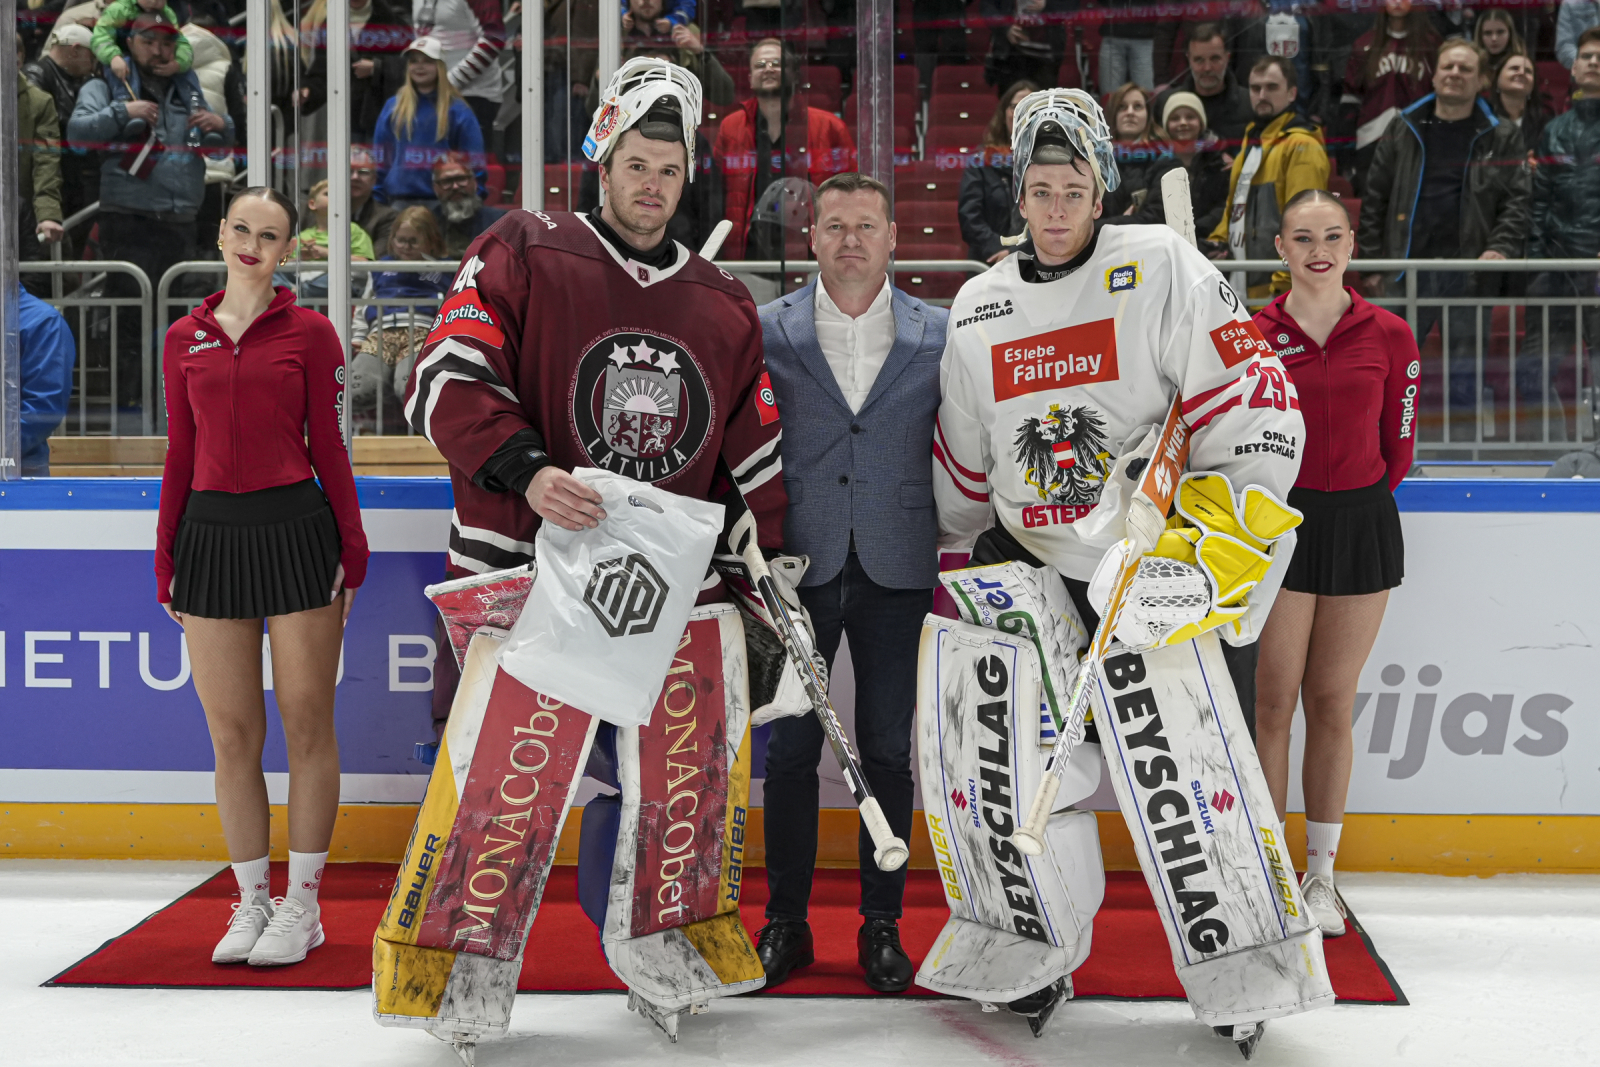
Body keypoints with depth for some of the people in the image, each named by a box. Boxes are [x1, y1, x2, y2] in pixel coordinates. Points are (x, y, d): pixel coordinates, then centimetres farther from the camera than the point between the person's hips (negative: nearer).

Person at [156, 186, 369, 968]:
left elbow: (329, 446, 3)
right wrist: (166, 561, 12)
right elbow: (181, 455, 13)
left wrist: (350, 548, -1)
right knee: (231, 732, 5)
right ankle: (252, 902, 16)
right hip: (210, 531, 3)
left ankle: (302, 905, 10)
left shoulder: (309, 333, 3)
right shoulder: (185, 340, 11)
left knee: (306, 723, 1)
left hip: (295, 529, -3)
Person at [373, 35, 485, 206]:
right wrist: (377, 202, 9)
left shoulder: (458, 110, 2)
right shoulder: (393, 107, 11)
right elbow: (380, 160, 14)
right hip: (400, 201, 3)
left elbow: (475, 166, 2)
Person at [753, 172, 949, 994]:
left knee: (888, 750, 6)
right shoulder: (768, 331, 3)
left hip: (896, 567, 0)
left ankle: (881, 925, 18)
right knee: (790, 749, 3)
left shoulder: (940, 335, 5)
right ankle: (785, 923, 15)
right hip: (799, 564, 0)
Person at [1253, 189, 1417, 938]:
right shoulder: (1252, 334, -2)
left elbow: (1398, 445, 7)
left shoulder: (1389, 336, 1)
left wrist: (1353, 501, 7)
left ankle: (1321, 874, 18)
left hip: (1360, 524, 1)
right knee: (1273, 702, -2)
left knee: (1331, 701, 8)